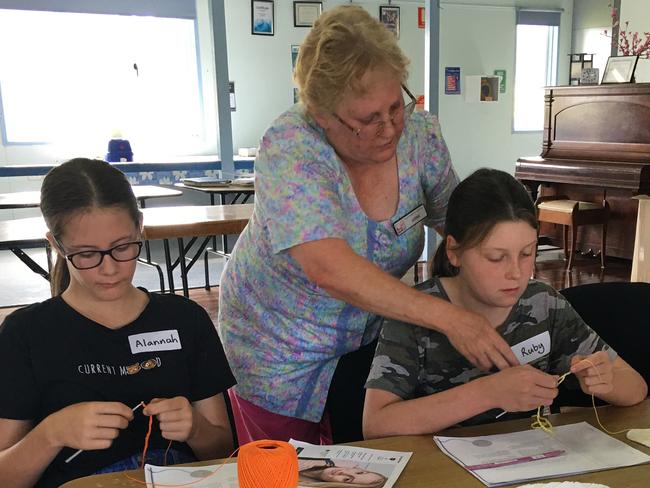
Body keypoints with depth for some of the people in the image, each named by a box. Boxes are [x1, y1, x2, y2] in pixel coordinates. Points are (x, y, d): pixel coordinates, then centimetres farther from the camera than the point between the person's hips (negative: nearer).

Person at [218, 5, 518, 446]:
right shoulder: (290, 148, -29)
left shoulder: (420, 133, -16)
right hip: (279, 351, -3)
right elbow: (329, 268, -42)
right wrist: (449, 318, -45)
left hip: (370, 339, 4)